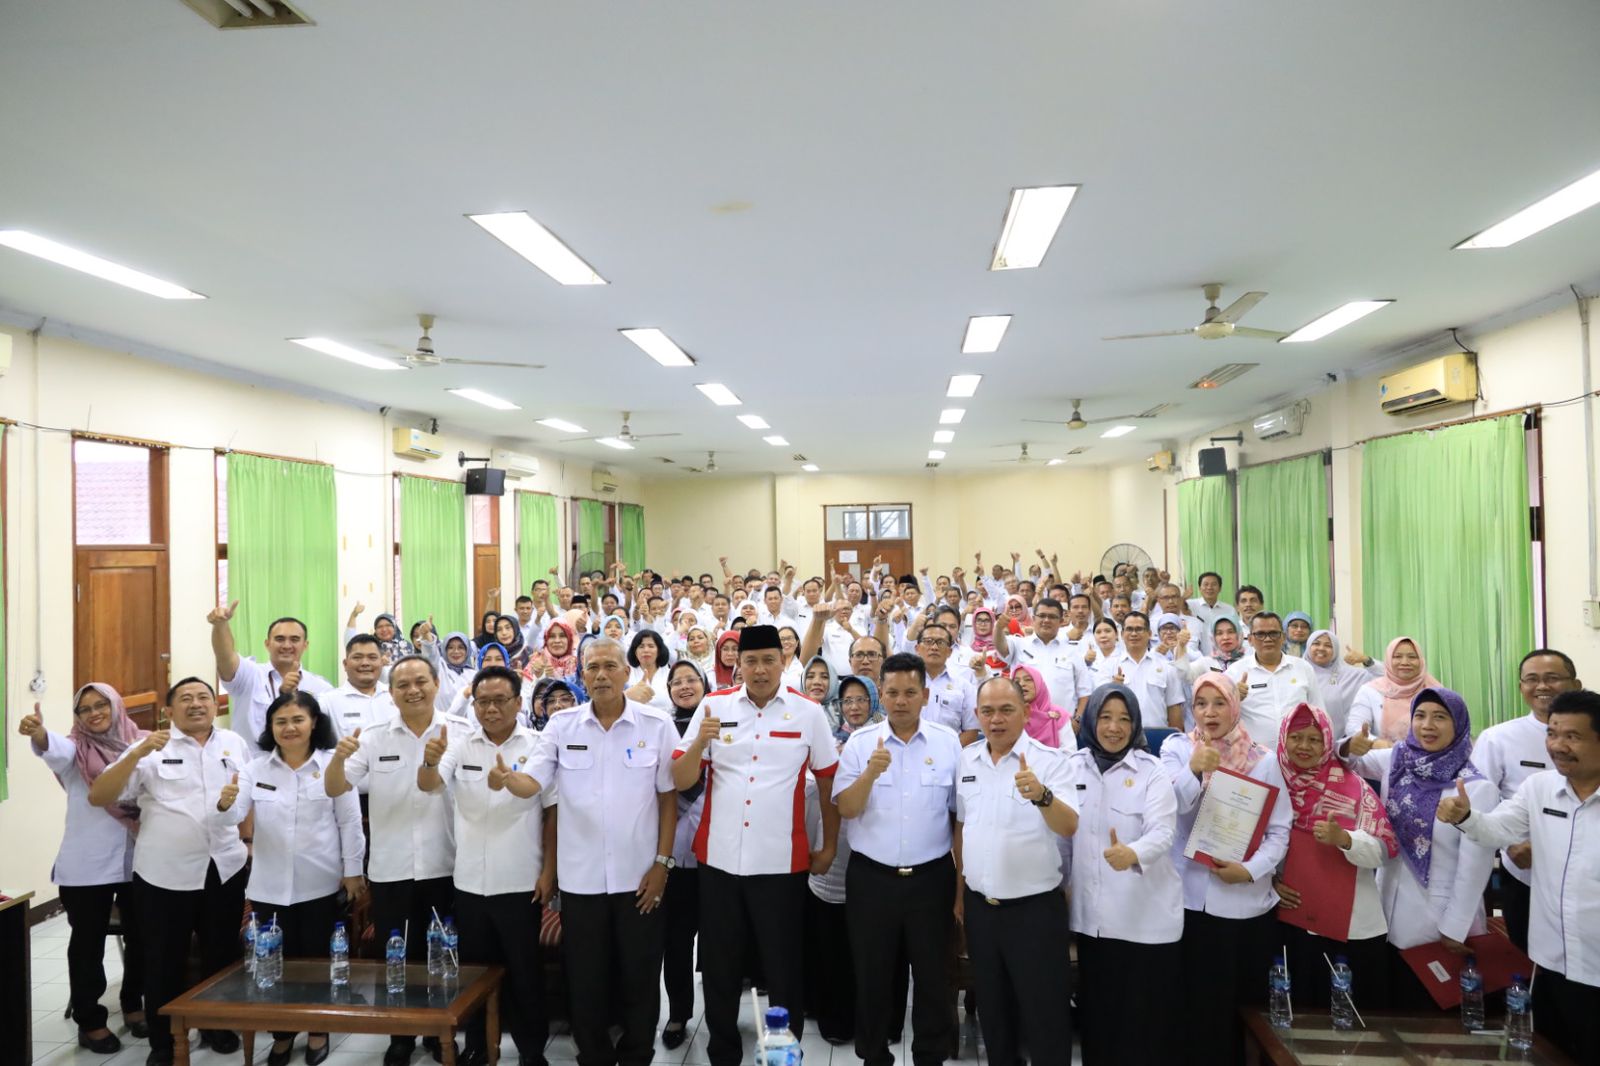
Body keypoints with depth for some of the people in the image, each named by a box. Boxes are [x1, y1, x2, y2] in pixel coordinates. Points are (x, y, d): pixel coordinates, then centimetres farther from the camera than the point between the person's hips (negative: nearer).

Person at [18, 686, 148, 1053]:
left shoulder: (141, 744, 3)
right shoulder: (76, 749, -3)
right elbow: (54, 750, -27)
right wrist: (38, 733, -48)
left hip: (137, 860, 2)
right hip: (87, 865, -2)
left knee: (141, 936, 13)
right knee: (88, 942, 7)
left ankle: (133, 1004, 34)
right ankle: (90, 1021, 22)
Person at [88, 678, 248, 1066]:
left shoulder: (235, 743, 6)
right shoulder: (151, 748, -3)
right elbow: (98, 797, -10)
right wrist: (138, 753, -22)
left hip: (225, 869, 3)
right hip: (166, 873, -2)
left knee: (222, 955, 14)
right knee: (165, 960, 8)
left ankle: (217, 1026, 33)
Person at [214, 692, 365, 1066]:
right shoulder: (256, 768, -1)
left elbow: (350, 822, -4)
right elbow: (234, 816, -11)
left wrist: (353, 871, -3)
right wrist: (225, 803, -34)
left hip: (320, 884, -2)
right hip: (269, 885, 2)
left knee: (318, 959, 11)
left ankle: (318, 1030, 31)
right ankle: (281, 1033, 32)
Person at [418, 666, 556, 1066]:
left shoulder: (538, 746, -7)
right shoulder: (460, 744, 0)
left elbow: (552, 812, -4)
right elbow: (428, 785, -14)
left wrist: (549, 871, -7)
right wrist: (430, 761, -37)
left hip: (521, 882, -2)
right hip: (470, 882, 3)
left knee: (526, 972, 9)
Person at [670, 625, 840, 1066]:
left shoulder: (808, 712, -2)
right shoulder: (714, 705, 0)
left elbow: (828, 781, 6)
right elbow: (680, 781, 0)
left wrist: (828, 846, 7)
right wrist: (699, 742, -19)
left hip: (782, 862, -2)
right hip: (719, 858, 2)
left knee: (784, 968, 9)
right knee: (719, 967, 15)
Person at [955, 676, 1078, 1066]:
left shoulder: (1049, 760, -13)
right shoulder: (966, 759, 3)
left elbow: (1069, 827, -24)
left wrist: (1041, 795, -44)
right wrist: (960, 891, 14)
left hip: (1035, 908, -5)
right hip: (979, 906, 5)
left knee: (1044, 1015, 6)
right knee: (991, 1009, 19)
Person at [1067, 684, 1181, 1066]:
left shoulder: (1152, 771, -7)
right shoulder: (1073, 766, 3)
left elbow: (1162, 832, -19)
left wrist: (1133, 854, -39)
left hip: (1146, 915, -3)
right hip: (1091, 913, 3)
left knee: (1145, 1018, 4)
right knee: (1097, 1011, 15)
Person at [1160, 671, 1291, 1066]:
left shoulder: (1263, 760, 1)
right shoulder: (1177, 748, 0)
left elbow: (1279, 831, -1)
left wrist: (1250, 870, -16)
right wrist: (1193, 770, -30)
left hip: (1248, 902, 1)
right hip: (1192, 898, 0)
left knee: (1246, 1004, 11)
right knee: (1197, 1006, 7)